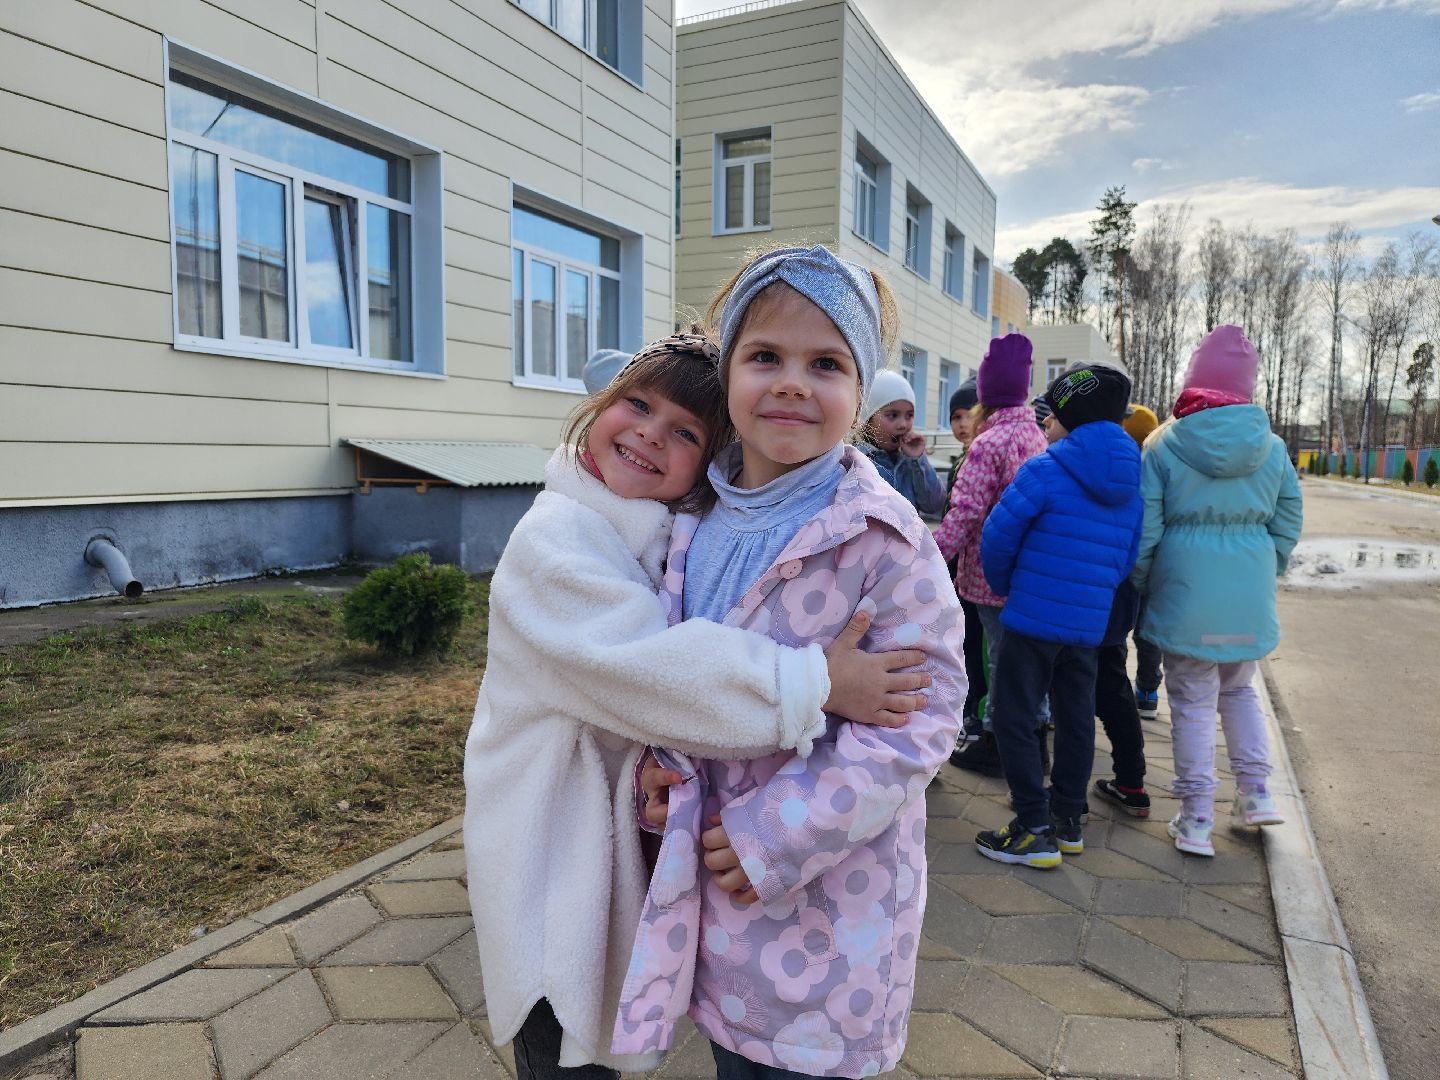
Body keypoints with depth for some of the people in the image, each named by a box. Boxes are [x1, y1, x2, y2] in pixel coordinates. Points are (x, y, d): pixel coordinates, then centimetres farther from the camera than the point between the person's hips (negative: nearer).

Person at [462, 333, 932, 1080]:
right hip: (553, 848, -7)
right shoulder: (556, 538, -24)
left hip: (623, 831, 7)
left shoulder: (667, 536, 3)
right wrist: (813, 684, -35)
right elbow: (645, 666, -34)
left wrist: (669, 756, -11)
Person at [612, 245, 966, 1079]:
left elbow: (923, 708, -18)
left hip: (828, 897, -5)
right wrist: (659, 761, -4)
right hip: (716, 883, 5)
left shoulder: (881, 534, -18)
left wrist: (780, 833, -20)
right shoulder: (700, 522, 1)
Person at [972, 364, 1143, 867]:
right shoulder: (1129, 486, 7)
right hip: (1089, 625, 7)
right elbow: (1127, 561, 11)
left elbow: (997, 538, -12)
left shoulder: (1044, 472, -15)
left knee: (1014, 720, 3)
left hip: (1033, 619, -7)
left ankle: (1034, 831, 5)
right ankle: (1068, 821, 29)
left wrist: (1005, 587, 6)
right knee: (1076, 720, 17)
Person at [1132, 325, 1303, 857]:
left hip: (1187, 592, -3)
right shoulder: (1273, 448, 2)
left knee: (1193, 702, 6)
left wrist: (1139, 588, 5)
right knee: (1239, 689, 24)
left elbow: (1144, 531, -7)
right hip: (1251, 595, 3)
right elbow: (1287, 526, 8)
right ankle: (1255, 794, 26)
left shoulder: (1162, 444, -8)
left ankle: (1196, 821, 12)